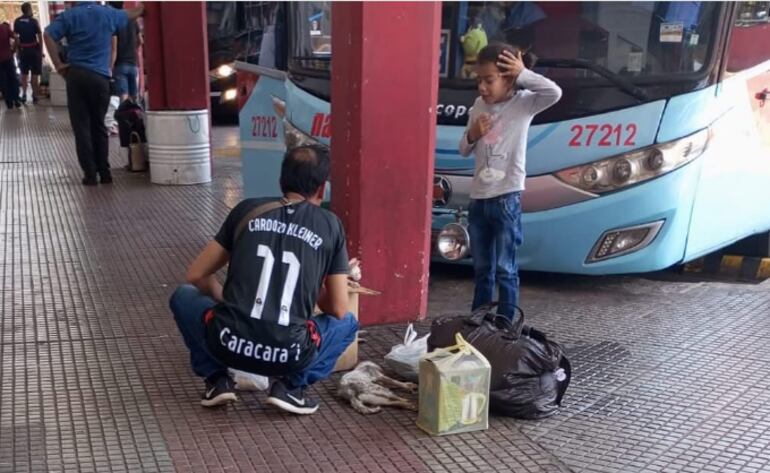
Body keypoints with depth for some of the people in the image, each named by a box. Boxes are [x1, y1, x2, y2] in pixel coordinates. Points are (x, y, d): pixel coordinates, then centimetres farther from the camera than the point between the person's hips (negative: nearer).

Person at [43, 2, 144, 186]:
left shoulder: (69, 15, 4)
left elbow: (48, 35, -10)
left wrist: (58, 64, -4)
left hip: (76, 75, -1)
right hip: (100, 77, 1)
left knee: (82, 127, 3)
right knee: (99, 126, 12)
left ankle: (90, 174, 1)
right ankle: (104, 172, 10)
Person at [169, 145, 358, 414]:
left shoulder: (247, 210, 10)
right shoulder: (330, 225, 8)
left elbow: (196, 276, 16)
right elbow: (338, 311, 9)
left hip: (230, 344, 1)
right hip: (289, 354, -1)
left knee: (183, 296, 31)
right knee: (347, 323, 29)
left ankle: (217, 379, 16)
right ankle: (290, 385, 9)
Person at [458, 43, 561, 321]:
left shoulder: (523, 103, -6)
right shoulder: (479, 106, 9)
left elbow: (554, 93, -26)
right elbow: (464, 151, 17)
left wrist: (523, 74, -16)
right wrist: (472, 136, -5)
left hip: (507, 199, -5)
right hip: (478, 199, 6)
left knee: (505, 269, 0)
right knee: (482, 269, 15)